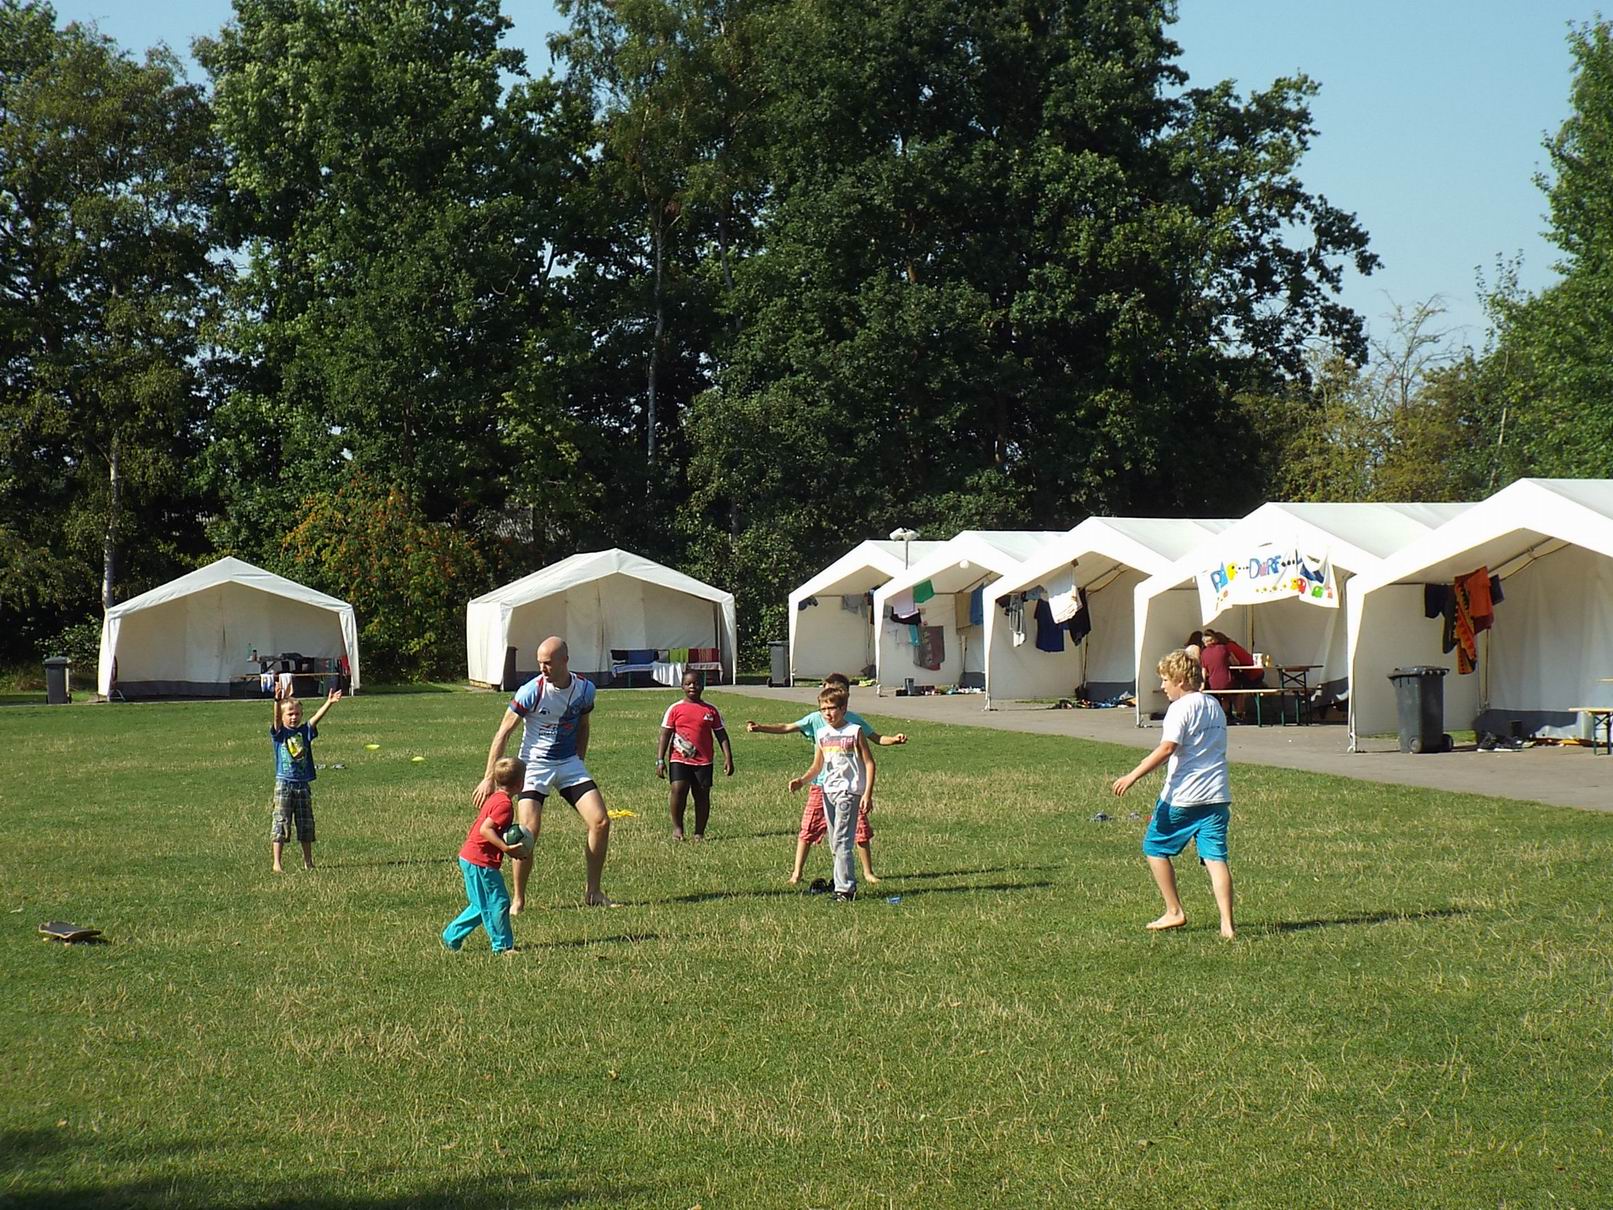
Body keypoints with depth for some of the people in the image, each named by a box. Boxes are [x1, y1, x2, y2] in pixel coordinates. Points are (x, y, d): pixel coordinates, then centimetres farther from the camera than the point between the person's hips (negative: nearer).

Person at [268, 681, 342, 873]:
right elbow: (276, 719, -20)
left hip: (304, 784, 4)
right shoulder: (279, 733, -2)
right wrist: (278, 701, -39)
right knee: (280, 823, -5)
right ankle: (277, 863, -5)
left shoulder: (305, 732, 5)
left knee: (306, 824, 11)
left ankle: (308, 862, 21)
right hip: (284, 783, -4)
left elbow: (316, 718, -9)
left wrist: (328, 703, -26)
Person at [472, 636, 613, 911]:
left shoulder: (585, 689, -4)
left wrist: (579, 763, 12)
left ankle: (593, 891, 9)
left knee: (601, 822, -6)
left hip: (570, 764, 4)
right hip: (534, 766, -4)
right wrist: (489, 778, -14)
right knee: (528, 832, -16)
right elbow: (503, 733, -11)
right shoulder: (531, 691, -17)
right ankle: (518, 900, 0)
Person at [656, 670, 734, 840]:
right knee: (677, 789, -17)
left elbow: (721, 735, 10)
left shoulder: (710, 710, 8)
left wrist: (728, 758, 2)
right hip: (679, 760, -2)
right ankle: (677, 828, -3)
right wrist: (660, 760, -4)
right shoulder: (675, 709, 4)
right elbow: (665, 735, 3)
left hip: (704, 761, 2)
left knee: (702, 795, 2)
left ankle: (699, 833, 11)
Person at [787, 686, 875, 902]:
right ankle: (847, 883, 18)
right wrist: (802, 781, -2)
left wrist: (868, 794, -13)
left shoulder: (854, 732, -5)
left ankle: (845, 889, -14)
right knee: (835, 843, 9)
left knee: (841, 841, -14)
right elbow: (817, 767, 17)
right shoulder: (822, 734, 11)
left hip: (849, 791, -7)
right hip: (828, 791, 7)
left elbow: (869, 763, -5)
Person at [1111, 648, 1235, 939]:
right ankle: (1227, 924, -11)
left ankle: (1174, 912, 13)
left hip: (1183, 795, -7)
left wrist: (1132, 776, -21)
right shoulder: (1215, 706, 15)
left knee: (1155, 848, 12)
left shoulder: (1180, 708, -11)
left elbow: (1167, 749, -21)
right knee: (1215, 857, 0)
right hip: (1217, 795, 7)